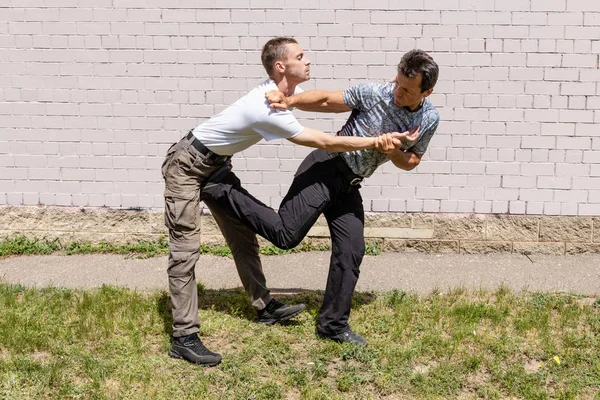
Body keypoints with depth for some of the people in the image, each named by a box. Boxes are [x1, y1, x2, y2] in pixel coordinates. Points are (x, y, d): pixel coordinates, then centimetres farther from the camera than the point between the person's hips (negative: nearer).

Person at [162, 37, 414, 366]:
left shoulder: (283, 91, -3)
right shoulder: (269, 110, -32)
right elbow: (325, 143, -27)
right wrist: (375, 142, -20)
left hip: (217, 165, 10)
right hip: (187, 165, -10)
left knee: (242, 237, 11)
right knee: (186, 249, -12)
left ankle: (264, 307, 22)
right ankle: (184, 338, -14)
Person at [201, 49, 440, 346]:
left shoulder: (429, 120, -1)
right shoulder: (374, 93, -15)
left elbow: (410, 163, 9)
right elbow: (325, 101, -7)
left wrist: (393, 151, -13)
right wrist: (290, 101, -23)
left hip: (349, 185, 5)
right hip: (326, 169, -5)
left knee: (351, 252, 4)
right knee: (285, 234, -14)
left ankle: (333, 325, 18)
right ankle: (219, 188, -1)